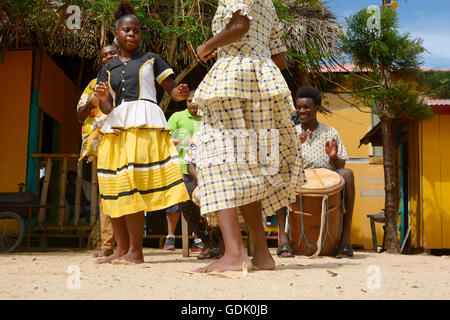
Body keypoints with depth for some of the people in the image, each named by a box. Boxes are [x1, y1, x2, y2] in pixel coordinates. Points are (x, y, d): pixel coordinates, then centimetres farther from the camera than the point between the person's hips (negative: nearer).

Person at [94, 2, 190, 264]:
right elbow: (108, 108, 18)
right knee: (116, 187, 2)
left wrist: (182, 93, -14)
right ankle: (122, 249, 10)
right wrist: (103, 99, -5)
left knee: (132, 185, -15)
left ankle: (136, 251, -13)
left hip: (144, 124, -5)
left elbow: (172, 89, 9)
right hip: (116, 126, 5)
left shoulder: (151, 59, 13)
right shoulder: (108, 69, 21)